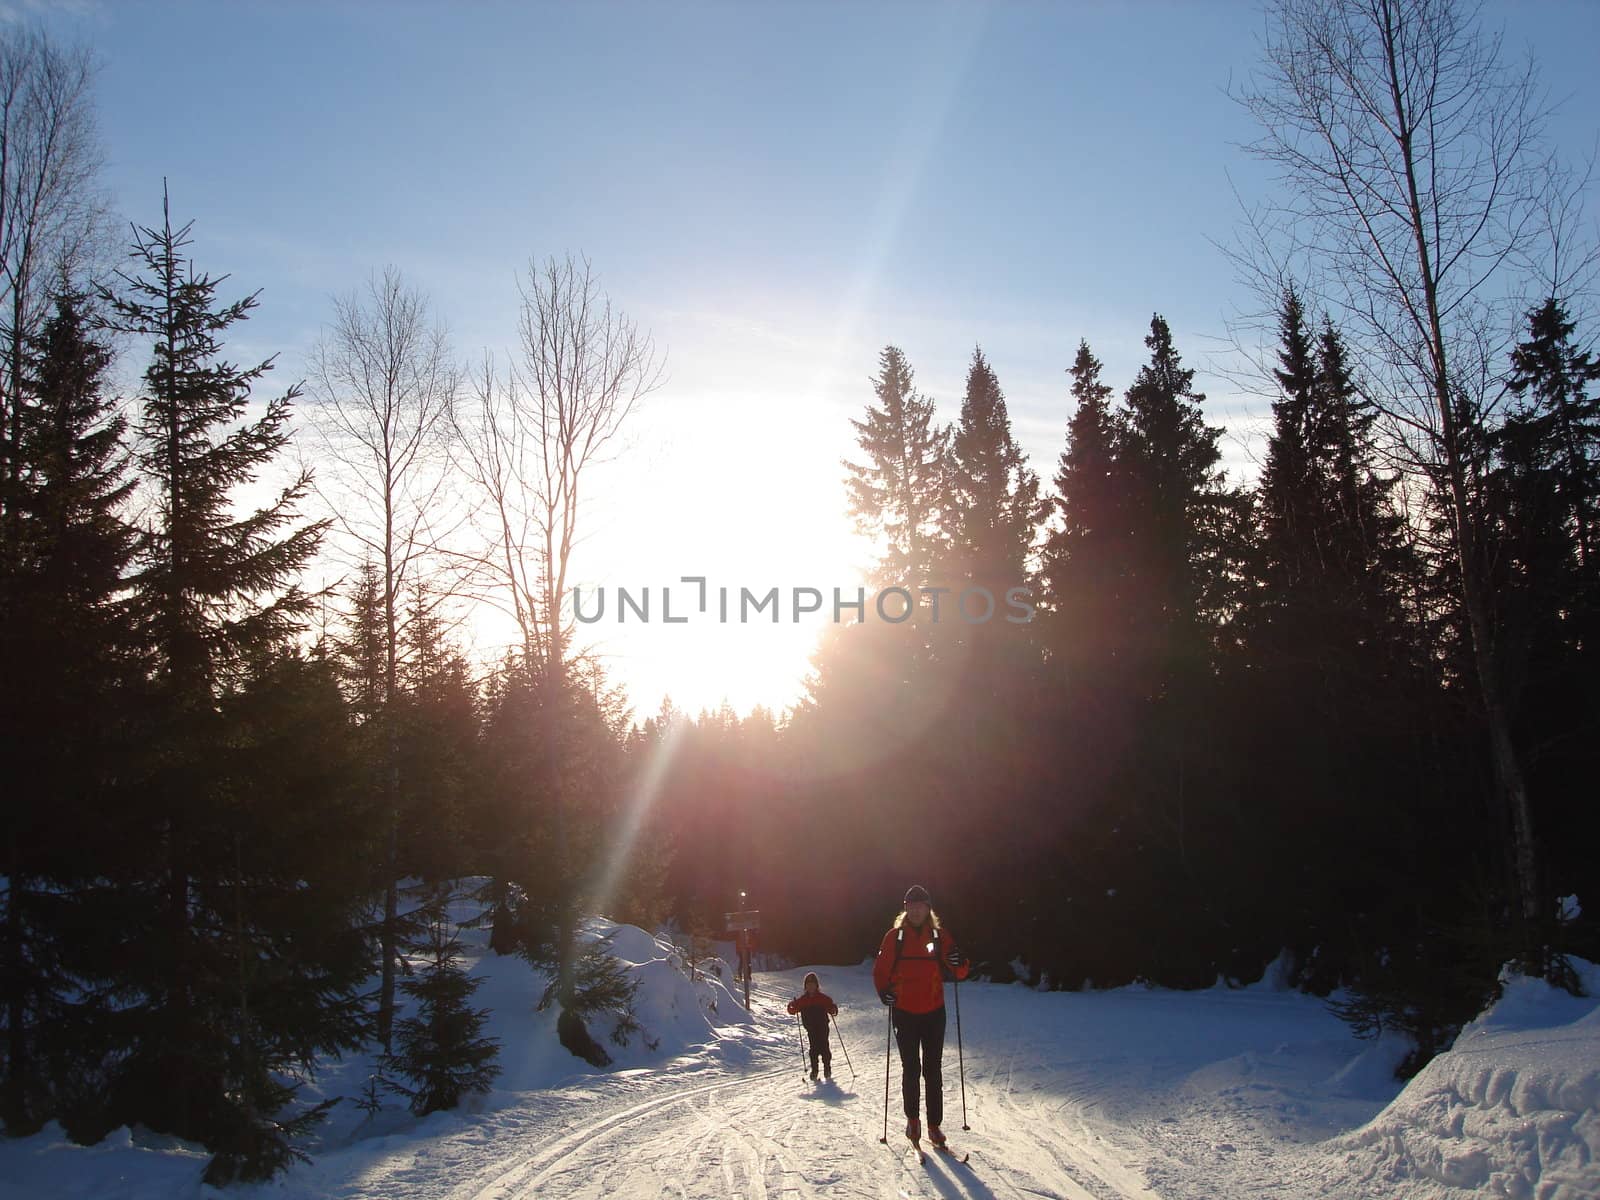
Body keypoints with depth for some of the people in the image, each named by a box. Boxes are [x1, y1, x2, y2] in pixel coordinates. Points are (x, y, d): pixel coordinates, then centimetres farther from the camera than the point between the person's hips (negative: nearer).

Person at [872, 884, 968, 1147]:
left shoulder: (940, 935, 1)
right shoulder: (895, 936, -1)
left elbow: (959, 972, 2)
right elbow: (880, 970, 4)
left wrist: (959, 964, -21)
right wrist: (884, 991, -14)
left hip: (933, 1013, 1)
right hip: (904, 1013, -1)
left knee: (933, 1071, 4)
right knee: (910, 1069, 4)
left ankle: (934, 1124, 11)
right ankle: (912, 1118, 22)